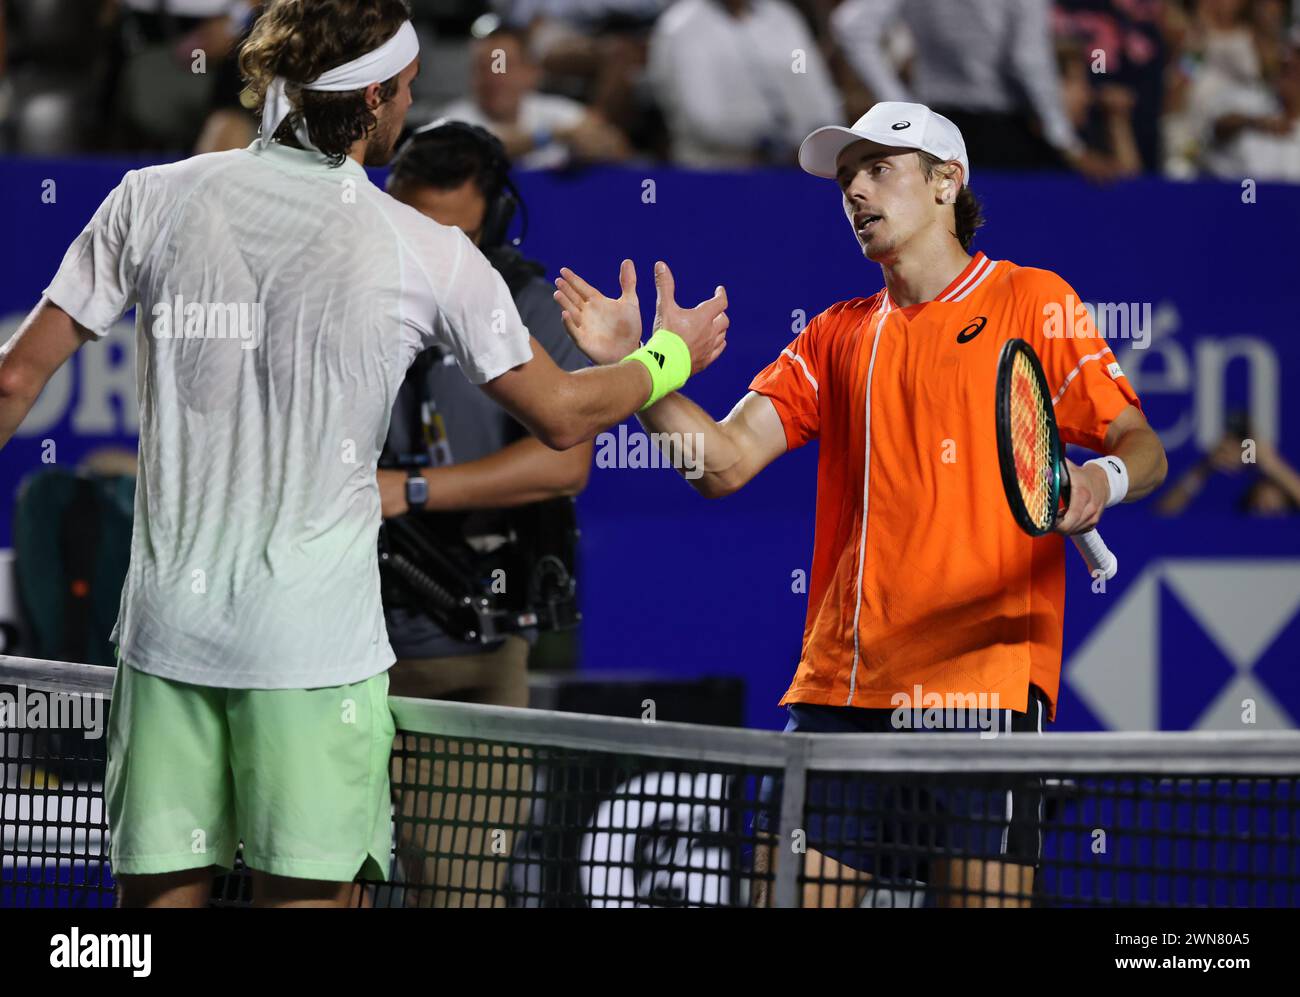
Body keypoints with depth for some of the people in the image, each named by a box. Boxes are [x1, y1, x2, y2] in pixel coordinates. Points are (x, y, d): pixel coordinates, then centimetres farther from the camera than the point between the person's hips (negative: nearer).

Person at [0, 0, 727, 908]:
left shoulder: (154, 201, 0)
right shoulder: (429, 254, -5)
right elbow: (561, 415, 7)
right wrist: (668, 357, 26)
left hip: (168, 626, 3)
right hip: (316, 640, -3)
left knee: (164, 892, 6)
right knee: (305, 892, 2)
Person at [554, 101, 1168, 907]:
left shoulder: (1031, 301, 6)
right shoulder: (838, 336, 19)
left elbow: (1141, 444, 0)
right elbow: (724, 459, 11)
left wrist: (1102, 482, -23)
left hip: (983, 680, -4)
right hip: (841, 688, 4)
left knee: (986, 895, -10)